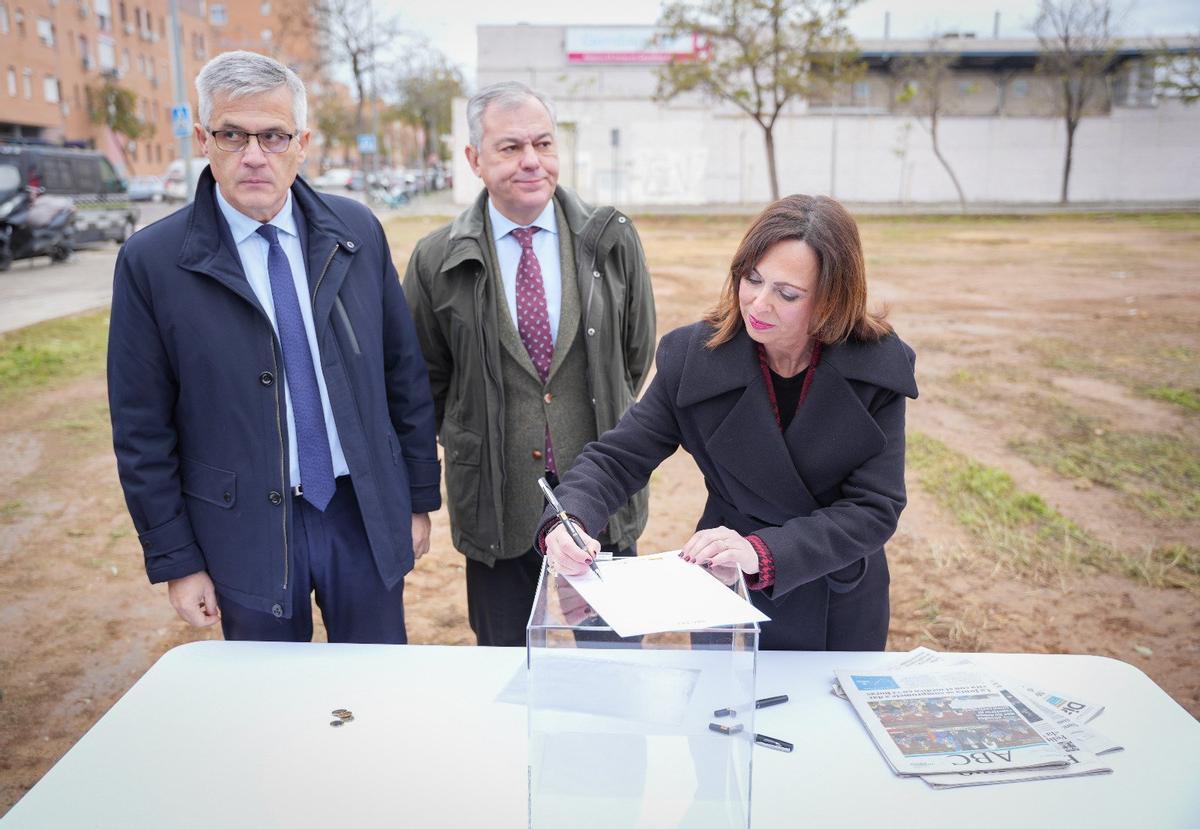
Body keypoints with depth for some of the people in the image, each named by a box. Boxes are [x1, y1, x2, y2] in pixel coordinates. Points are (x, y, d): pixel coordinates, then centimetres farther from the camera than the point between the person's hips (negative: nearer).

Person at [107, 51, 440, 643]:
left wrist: (420, 498, 5)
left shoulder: (357, 232, -2)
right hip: (247, 535, -1)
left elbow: (405, 373, 3)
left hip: (367, 517, 2)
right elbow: (143, 430, -4)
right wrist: (175, 561, -2)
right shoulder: (151, 261, -8)